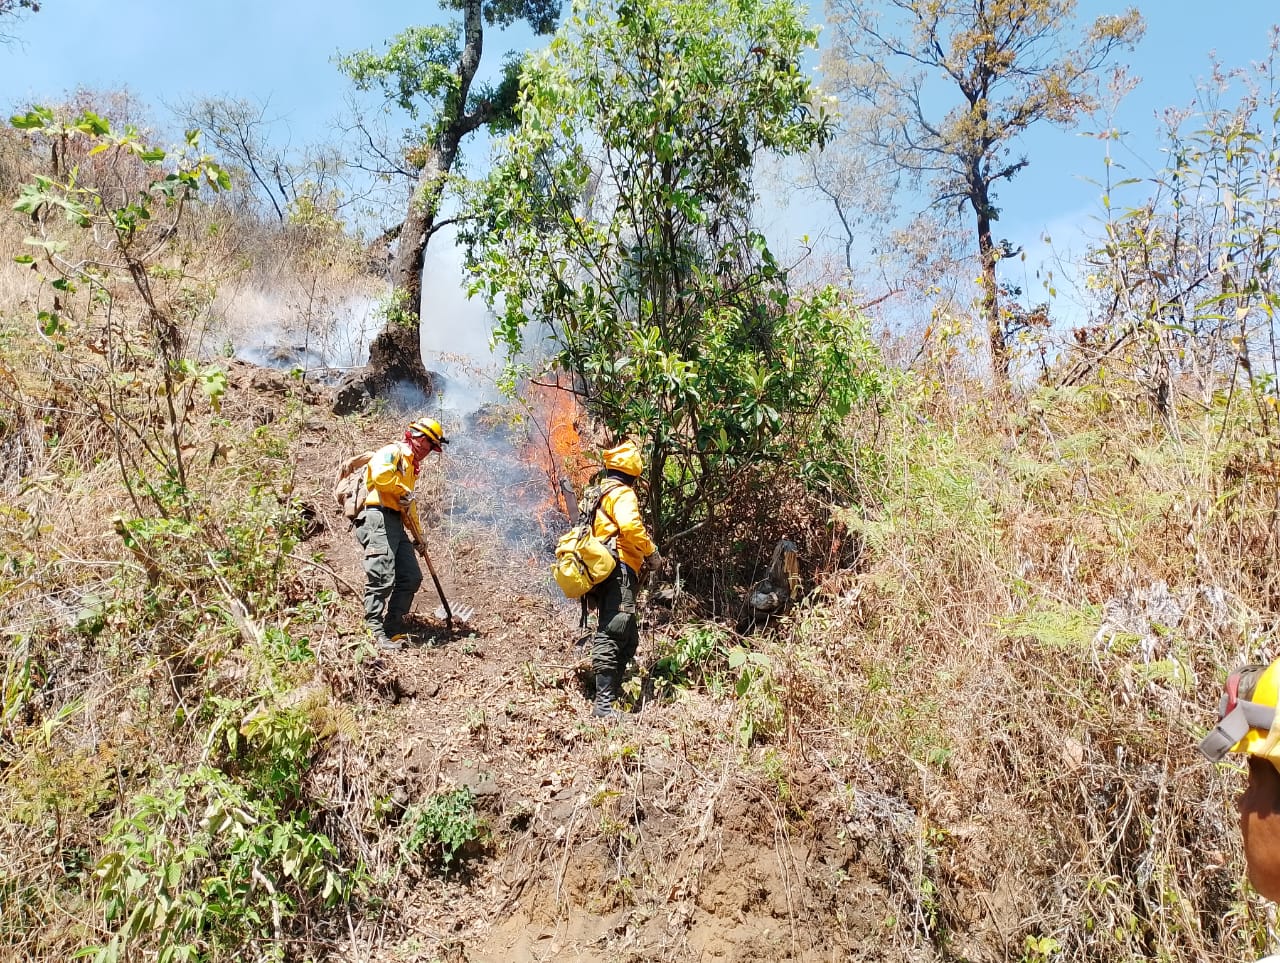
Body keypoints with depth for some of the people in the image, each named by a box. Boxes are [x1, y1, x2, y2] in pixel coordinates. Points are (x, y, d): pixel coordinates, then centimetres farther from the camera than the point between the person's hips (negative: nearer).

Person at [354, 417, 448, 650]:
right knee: (382, 578, -14)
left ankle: (394, 630, 12)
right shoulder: (392, 452, -3)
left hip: (396, 524, 10)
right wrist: (404, 491, -10)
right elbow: (380, 475, -25)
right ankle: (376, 633, -12)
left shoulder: (410, 464, 27)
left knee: (411, 578, 6)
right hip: (378, 518, -10)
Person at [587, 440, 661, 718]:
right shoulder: (622, 494, -6)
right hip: (618, 572, -10)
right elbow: (630, 526, -25)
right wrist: (652, 552, -12)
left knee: (628, 637, 19)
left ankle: (613, 691, 28)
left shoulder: (599, 494, 24)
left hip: (603, 574, 10)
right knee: (613, 635, -15)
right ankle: (603, 704, -19)